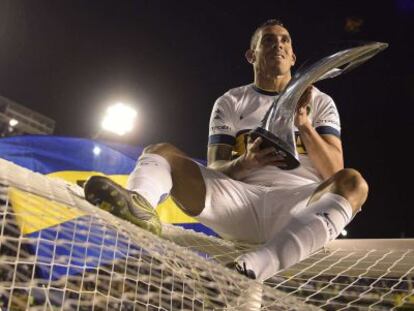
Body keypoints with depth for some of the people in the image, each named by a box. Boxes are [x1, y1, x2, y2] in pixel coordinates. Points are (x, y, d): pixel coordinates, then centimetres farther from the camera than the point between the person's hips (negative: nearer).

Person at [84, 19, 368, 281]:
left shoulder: (320, 102, 16)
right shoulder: (230, 103, 17)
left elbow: (334, 172, 4)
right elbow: (213, 171, 9)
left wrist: (303, 124, -12)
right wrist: (245, 163, -14)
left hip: (301, 207, 0)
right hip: (241, 201, 1)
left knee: (352, 182, -32)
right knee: (161, 151, -13)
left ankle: (252, 268, -52)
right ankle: (140, 203, -51)